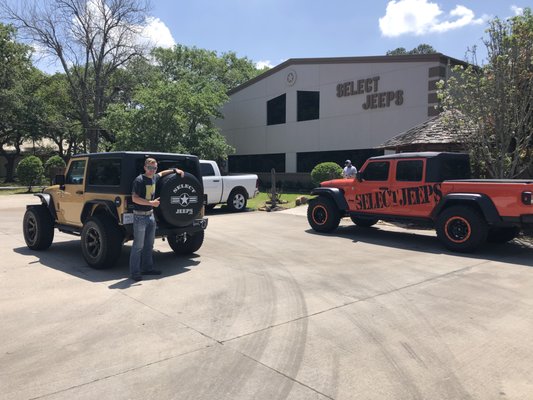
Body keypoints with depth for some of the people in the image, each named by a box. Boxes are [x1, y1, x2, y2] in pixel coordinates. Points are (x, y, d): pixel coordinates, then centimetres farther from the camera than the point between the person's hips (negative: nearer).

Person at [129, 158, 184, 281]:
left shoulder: (154, 178, 8)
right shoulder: (139, 180, -14)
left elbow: (162, 173, 31)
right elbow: (134, 198, -21)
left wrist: (175, 170, 20)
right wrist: (151, 203, -25)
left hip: (150, 215, 8)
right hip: (140, 216, -8)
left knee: (149, 245, 15)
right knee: (138, 246, -3)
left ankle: (147, 268, 27)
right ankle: (134, 272, 4)